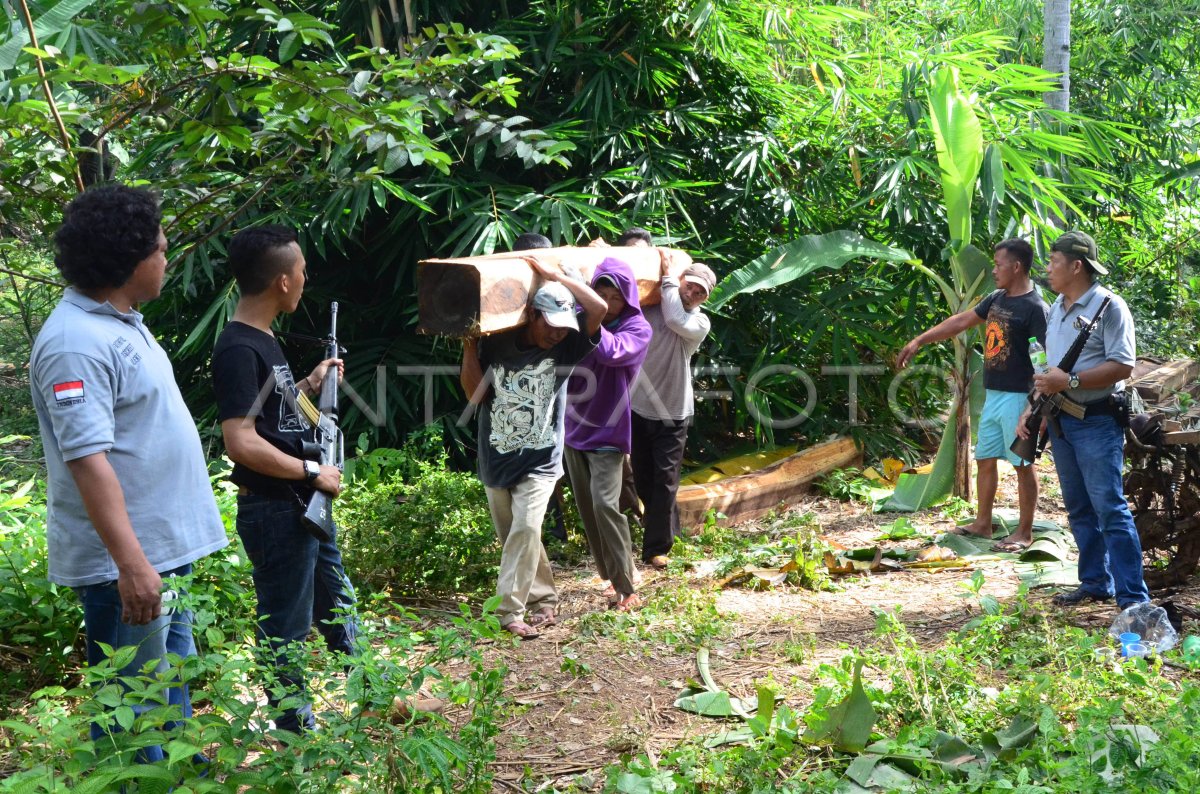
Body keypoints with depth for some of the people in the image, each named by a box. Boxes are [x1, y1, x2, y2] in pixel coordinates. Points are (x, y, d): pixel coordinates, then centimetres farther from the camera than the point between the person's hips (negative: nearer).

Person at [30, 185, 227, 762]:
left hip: (164, 544, 10)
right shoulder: (77, 343, -22)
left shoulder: (121, 320, 11)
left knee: (174, 682, 23)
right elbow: (88, 459, -27)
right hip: (126, 561, -10)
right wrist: (131, 563, -30)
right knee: (133, 711, 1)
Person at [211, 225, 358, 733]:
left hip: (304, 505, 10)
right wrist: (313, 472, -19)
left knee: (338, 606, 22)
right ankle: (297, 732, 18)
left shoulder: (263, 341, 10)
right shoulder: (238, 350, -21)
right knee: (287, 630, 4)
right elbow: (241, 442, -27)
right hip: (275, 512, -10)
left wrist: (310, 384, 14)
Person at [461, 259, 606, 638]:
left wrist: (555, 276, -18)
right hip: (495, 461, 3)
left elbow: (598, 308, -19)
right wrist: (469, 345, -13)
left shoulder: (566, 347, -7)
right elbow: (475, 394, -6)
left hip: (539, 463, -2)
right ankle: (545, 599, 27)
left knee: (525, 529, -19)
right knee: (512, 536, 11)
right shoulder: (495, 344, -4)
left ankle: (510, 611, -15)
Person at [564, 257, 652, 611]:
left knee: (605, 505, -16)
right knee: (587, 509, 10)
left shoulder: (637, 328, -10)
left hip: (606, 434, -5)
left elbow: (611, 352, -29)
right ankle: (612, 575, 24)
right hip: (574, 429, 5)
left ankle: (626, 588, -8)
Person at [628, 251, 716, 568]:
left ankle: (656, 547, 2)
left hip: (672, 413, -2)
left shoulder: (700, 322, -6)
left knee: (664, 480, -5)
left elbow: (676, 321, -25)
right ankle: (668, 526, 39)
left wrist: (667, 276, -19)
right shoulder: (651, 307, -2)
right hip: (638, 405, 2)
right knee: (642, 477, 14)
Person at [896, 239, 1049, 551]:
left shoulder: (1035, 308, -15)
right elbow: (961, 321, 18)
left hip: (1017, 397, -9)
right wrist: (919, 341, 17)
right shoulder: (997, 299, 10)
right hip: (993, 395, 9)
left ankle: (1024, 532, 9)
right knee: (985, 459, 14)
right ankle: (983, 523, 25)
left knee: (1022, 463, 1)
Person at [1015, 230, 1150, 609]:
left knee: (1110, 509, -10)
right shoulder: (1056, 309, 15)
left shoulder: (1108, 306, -11)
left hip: (1097, 423, -8)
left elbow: (1122, 366, -18)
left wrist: (1070, 381, -21)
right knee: (1080, 510, 13)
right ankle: (1095, 583, 22)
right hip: (1060, 422, 8)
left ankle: (1133, 598, -8)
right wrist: (1031, 410, 12)